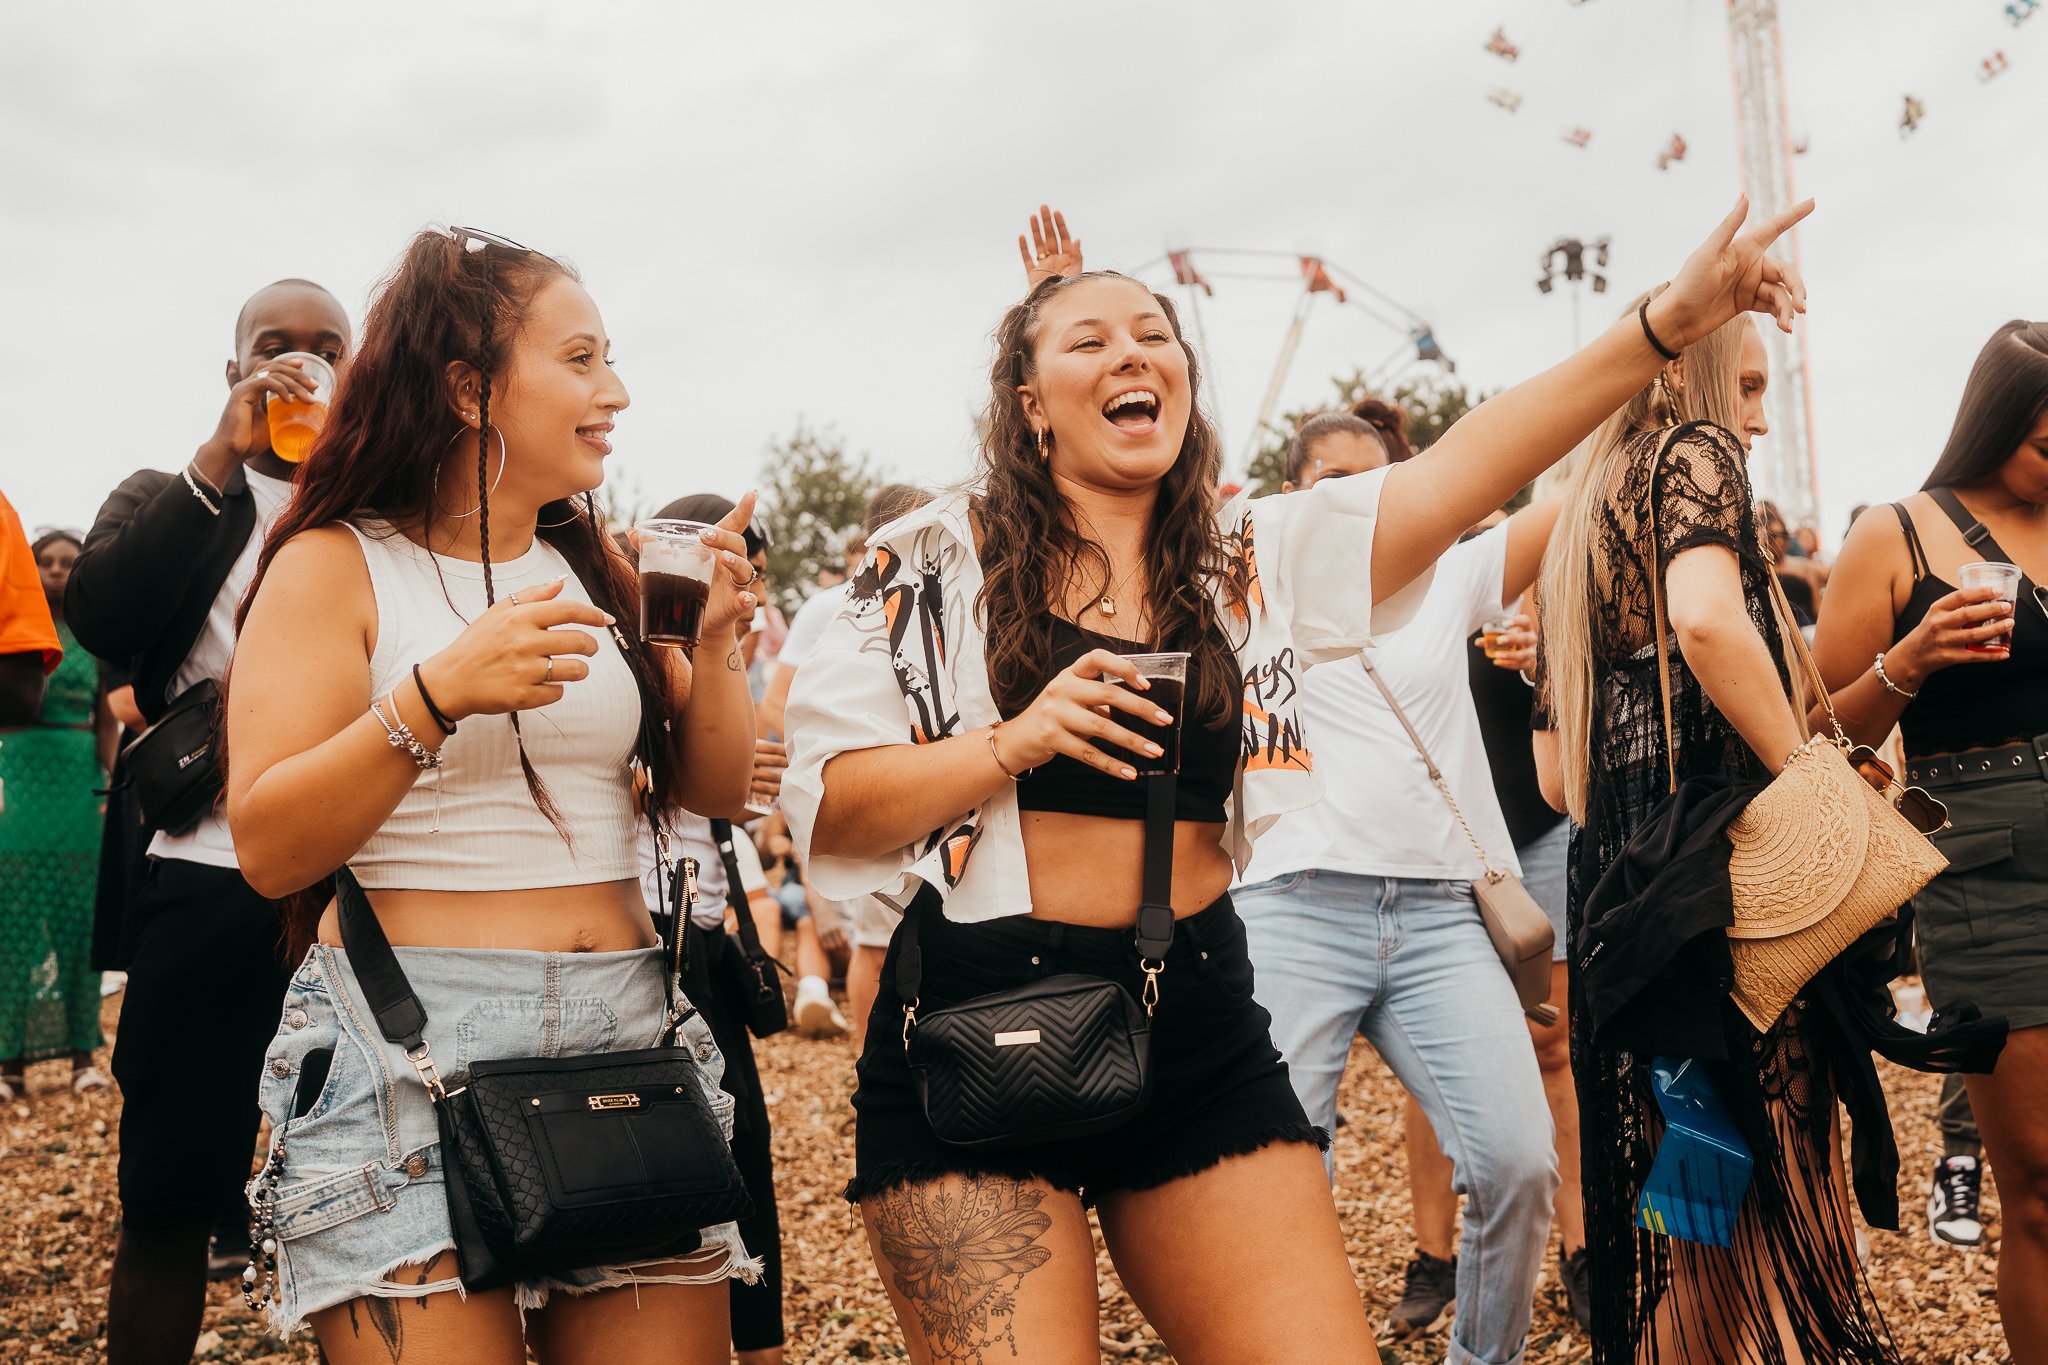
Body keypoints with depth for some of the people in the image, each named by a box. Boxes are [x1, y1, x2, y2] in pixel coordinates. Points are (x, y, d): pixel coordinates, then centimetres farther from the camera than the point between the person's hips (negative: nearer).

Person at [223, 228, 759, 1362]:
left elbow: (713, 792, 13)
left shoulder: (600, 572, 13)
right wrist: (436, 696, -22)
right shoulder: (336, 566, -2)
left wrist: (713, 642, -3)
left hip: (625, 1038, 5)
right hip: (409, 1054, -4)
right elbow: (269, 850, -10)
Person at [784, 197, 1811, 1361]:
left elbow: (1461, 472, -3)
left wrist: (1670, 323, -12)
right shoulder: (936, 562, 2)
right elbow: (824, 806, -2)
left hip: (1201, 1034, 3)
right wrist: (1012, 743, -16)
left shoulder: (1252, 558, 10)